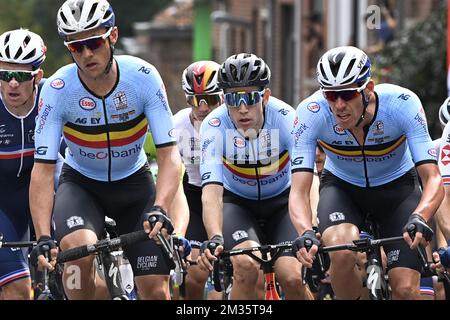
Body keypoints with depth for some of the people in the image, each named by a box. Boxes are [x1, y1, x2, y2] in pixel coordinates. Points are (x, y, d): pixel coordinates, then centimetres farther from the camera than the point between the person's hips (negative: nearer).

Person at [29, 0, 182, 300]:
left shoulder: (143, 77, -23)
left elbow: (170, 156, -23)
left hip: (134, 182, 1)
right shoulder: (57, 89, -24)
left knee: (156, 290, -7)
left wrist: (159, 208, -41)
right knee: (79, 251, -33)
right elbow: (43, 169, -24)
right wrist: (43, 238, -36)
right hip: (81, 183, -1)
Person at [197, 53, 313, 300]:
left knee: (293, 278, -21)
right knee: (246, 265, -29)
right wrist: (215, 239, -53)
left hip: (281, 201, 0)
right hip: (237, 202, 0)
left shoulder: (286, 119, -27)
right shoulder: (214, 126, -26)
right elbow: (212, 190, -35)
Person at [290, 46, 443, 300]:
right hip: (342, 186, 0)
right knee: (342, 254, -32)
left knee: (405, 289, -16)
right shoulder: (311, 113, -29)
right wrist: (306, 233, -52)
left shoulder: (403, 103, -31)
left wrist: (420, 218, -54)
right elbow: (299, 191, -31)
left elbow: (433, 179, -33)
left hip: (396, 186, 0)